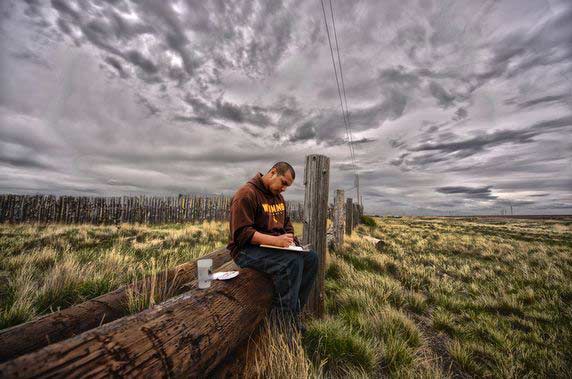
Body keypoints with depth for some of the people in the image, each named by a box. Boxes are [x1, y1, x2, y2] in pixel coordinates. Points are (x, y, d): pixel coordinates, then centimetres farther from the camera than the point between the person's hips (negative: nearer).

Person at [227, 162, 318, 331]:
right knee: (292, 262, -29)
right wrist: (275, 240, -28)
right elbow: (242, 233, -22)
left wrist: (289, 237, -1)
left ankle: (293, 313, 2)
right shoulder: (247, 194, -16)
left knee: (311, 258, -7)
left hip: (274, 246, 9)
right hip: (247, 249, -8)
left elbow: (286, 222, 21)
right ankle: (284, 322, -13)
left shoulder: (278, 196, 13)